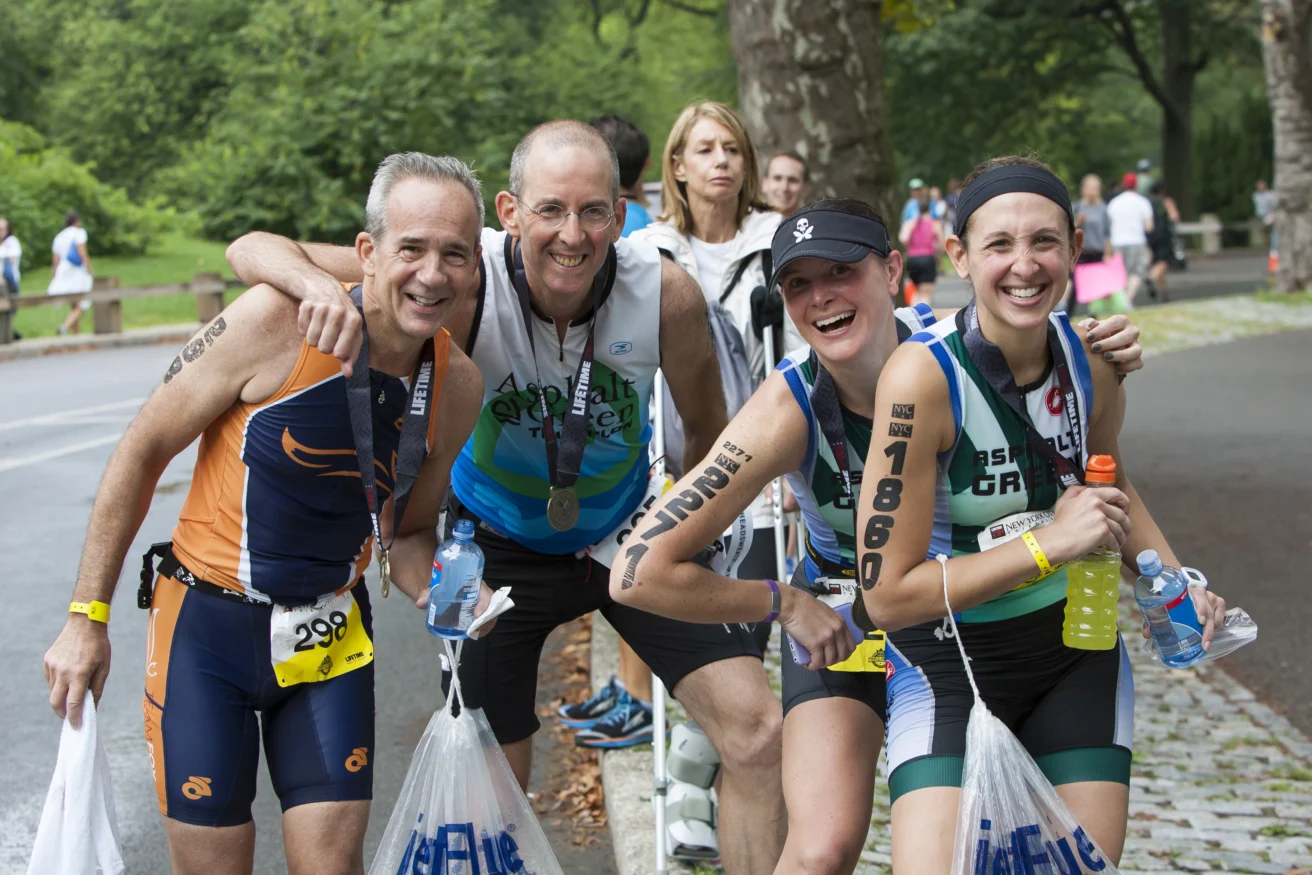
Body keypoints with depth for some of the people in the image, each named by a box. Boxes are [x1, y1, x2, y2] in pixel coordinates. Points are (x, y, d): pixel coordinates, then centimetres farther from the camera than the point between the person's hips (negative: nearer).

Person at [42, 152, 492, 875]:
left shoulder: (458, 388, -6)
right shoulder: (277, 321, -20)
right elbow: (144, 449, -11)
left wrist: (436, 595, -13)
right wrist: (88, 616, -10)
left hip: (329, 638, 4)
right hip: (208, 624, -3)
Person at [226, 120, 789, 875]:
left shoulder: (667, 294, -25)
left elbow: (707, 431, -3)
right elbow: (253, 250, -32)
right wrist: (320, 282, -53)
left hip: (627, 530, 1)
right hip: (500, 545, -1)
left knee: (756, 728, -11)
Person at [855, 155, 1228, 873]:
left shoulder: (1092, 363, -6)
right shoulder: (923, 376, -23)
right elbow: (887, 593, -23)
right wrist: (1049, 544, -24)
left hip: (1078, 655, 5)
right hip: (948, 667, -5)